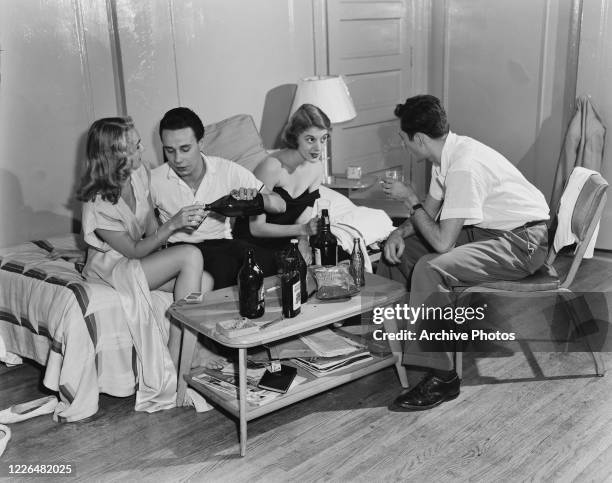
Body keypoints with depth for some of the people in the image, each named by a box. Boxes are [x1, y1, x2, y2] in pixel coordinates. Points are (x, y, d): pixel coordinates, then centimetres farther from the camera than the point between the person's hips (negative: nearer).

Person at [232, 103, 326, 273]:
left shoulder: (316, 168, -2)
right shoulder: (272, 167, -23)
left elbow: (304, 216, 7)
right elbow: (256, 228, -21)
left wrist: (303, 241, -15)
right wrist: (303, 229, -30)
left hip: (285, 241, 6)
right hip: (253, 244, -6)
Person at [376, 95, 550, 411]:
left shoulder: (465, 167, -29)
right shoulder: (447, 152, 1)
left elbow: (442, 242, -30)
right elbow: (430, 211, 12)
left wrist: (410, 198, -18)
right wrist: (399, 233, -6)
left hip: (521, 243, -10)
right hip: (485, 229, 10)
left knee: (430, 269, -32)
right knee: (398, 250, 7)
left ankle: (440, 377, -20)